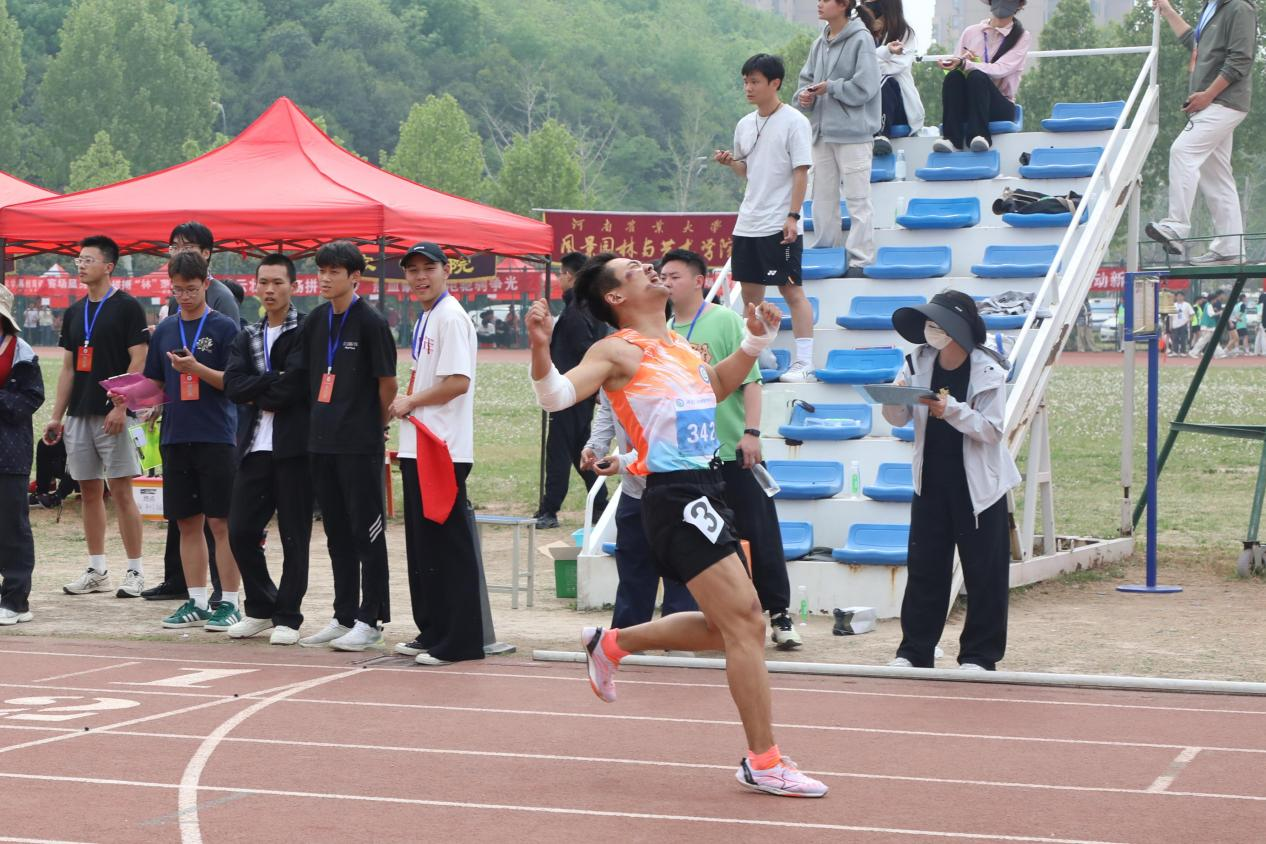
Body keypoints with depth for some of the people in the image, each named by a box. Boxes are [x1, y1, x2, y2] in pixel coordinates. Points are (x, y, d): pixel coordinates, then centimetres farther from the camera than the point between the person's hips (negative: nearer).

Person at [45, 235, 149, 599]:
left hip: (112, 414, -7)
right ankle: (97, 571, 14)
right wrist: (57, 416, 11)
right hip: (79, 415, 7)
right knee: (90, 491, 8)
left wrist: (121, 407, -18)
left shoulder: (127, 307, -5)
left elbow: (138, 361, -10)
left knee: (121, 491, -6)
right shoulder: (74, 312, 15)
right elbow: (68, 368, 17)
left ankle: (135, 570, -2)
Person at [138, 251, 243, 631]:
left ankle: (229, 602, 3)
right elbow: (156, 383, 18)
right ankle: (197, 602, 15)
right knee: (187, 522, 8)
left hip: (216, 437, -5)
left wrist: (197, 369, -20)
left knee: (221, 521, -3)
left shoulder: (225, 328, -2)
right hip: (176, 436, 5)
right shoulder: (165, 330, 13)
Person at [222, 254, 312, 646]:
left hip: (294, 447, -5)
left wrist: (259, 395, -6)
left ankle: (287, 617, 9)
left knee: (294, 536, 0)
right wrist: (274, 383, -12)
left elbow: (302, 385, -15)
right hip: (254, 447, 5)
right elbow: (233, 384, 0)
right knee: (241, 531, 4)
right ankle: (261, 608, 21)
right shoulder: (247, 337, 15)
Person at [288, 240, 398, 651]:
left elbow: (387, 382, -5)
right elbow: (299, 373, 16)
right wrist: (318, 420, 11)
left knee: (367, 532, -1)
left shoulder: (371, 322, -8)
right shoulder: (316, 321, 10)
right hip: (322, 442, 7)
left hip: (360, 445, -7)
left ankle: (370, 620, 4)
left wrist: (379, 426, 3)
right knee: (337, 532, 12)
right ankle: (344, 617, 20)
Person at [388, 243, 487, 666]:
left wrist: (411, 402, -8)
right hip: (419, 445, 10)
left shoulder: (450, 317, -12)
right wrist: (407, 402, 8)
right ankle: (430, 632, 21)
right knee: (422, 544, 13)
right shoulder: (425, 318, 18)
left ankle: (457, 641, -4)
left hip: (443, 448, -10)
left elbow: (457, 382, -20)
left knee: (448, 546, -7)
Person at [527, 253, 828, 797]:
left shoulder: (679, 345, 18)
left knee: (727, 627, 17)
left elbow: (716, 388, 36)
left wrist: (754, 343, 23)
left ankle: (612, 643, 32)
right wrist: (540, 347, -33)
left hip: (704, 493, 9)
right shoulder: (619, 350, -5)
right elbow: (556, 396, -15)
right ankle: (763, 762, -8)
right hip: (676, 495, -9)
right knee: (745, 620, -13)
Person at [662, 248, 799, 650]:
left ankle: (779, 614, 6)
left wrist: (751, 431, -16)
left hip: (734, 451, -5)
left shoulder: (726, 322, -4)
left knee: (759, 536, -2)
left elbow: (750, 379, -8)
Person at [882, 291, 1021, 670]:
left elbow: (992, 429, -15)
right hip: (931, 480, 4)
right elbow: (899, 419, 4)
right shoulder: (918, 363, 1)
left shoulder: (988, 371, -11)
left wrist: (951, 410, -27)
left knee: (983, 572, 2)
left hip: (978, 484, -4)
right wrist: (893, 400, -19)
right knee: (924, 566, 7)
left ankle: (979, 654, 11)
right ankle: (915, 650, 15)